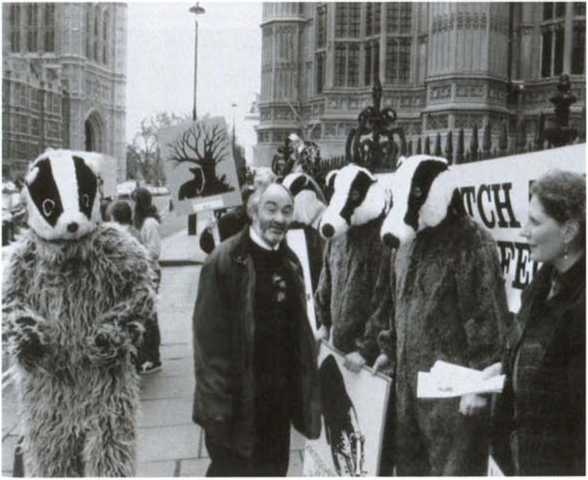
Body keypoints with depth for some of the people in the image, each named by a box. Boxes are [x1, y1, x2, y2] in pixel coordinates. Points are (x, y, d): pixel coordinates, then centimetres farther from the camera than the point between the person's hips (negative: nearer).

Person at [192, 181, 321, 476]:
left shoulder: (290, 262, 7)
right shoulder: (225, 260, -14)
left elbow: (299, 328, 10)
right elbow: (209, 335, -16)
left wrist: (304, 391, 7)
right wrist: (216, 400, -18)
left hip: (279, 396, 6)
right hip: (237, 396, -6)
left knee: (274, 469, 17)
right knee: (230, 468, 8)